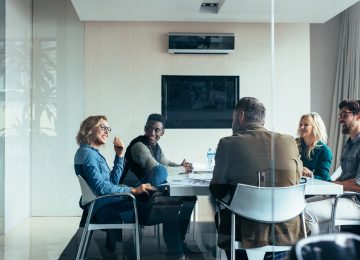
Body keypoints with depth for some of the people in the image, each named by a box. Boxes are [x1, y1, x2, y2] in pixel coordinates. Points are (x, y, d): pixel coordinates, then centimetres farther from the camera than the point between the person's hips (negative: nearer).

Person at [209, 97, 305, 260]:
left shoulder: (228, 143, -8)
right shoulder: (289, 142, -1)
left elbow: (217, 191, 0)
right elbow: (296, 181, 12)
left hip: (249, 234, -2)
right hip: (288, 233, 3)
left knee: (222, 213, 28)